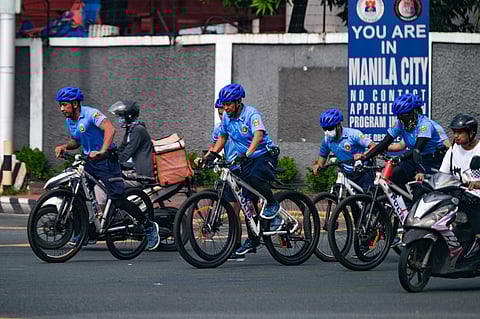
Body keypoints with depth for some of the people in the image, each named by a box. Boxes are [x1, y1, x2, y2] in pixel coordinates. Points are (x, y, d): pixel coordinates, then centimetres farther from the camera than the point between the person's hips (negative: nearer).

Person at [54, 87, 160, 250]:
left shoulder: (91, 114, -18)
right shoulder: (69, 120, 8)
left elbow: (109, 129, -33)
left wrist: (102, 151, -45)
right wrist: (65, 146, 2)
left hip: (106, 160, -8)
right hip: (89, 161, 8)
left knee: (118, 199, -9)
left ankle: (149, 227, 5)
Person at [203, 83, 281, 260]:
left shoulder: (251, 114, -19)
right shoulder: (226, 117, 3)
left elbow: (259, 134, -36)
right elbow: (222, 137, 19)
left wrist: (247, 153, -50)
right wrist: (211, 154, 4)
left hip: (265, 155, -7)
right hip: (246, 161, 7)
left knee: (254, 178, -37)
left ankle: (273, 204, -12)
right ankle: (252, 241, 9)